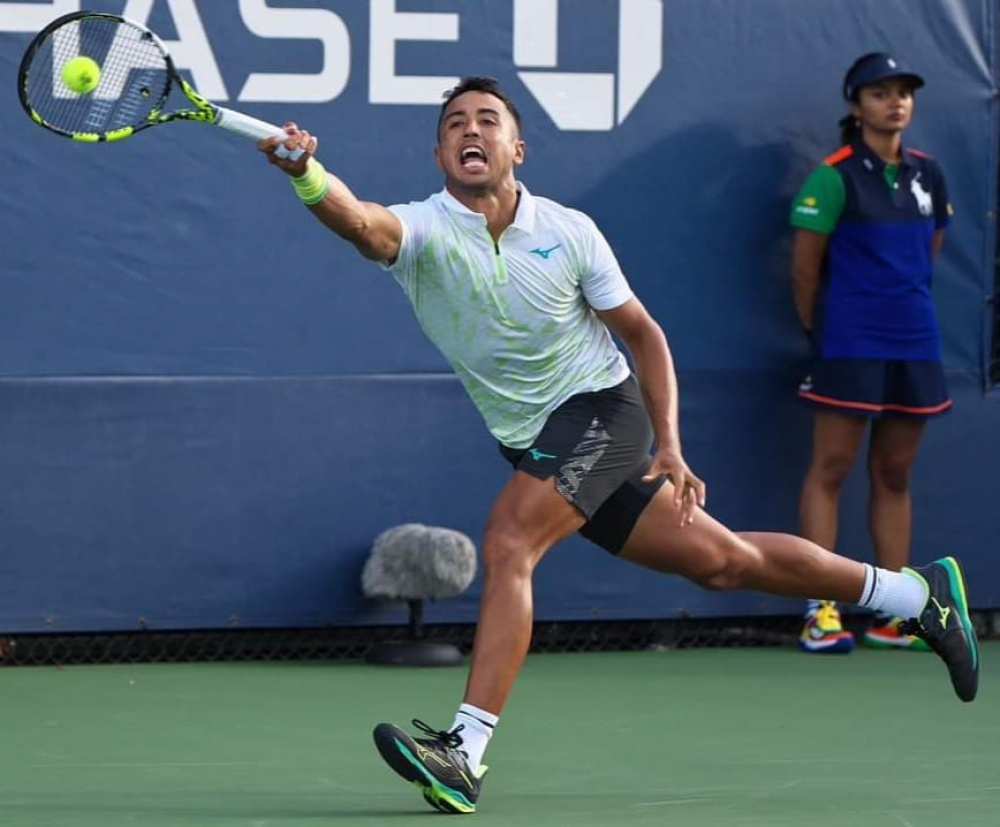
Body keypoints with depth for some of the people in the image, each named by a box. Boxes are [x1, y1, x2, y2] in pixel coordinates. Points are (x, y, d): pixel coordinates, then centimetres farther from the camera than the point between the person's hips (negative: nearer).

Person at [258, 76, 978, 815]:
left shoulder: (568, 232, -9)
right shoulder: (424, 231, -10)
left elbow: (643, 333, 2)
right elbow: (364, 226, -35)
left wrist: (669, 445, -6)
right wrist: (308, 175, -56)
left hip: (600, 408, -3)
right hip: (535, 443, 3)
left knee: (508, 541, -27)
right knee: (722, 561, 11)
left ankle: (467, 751, -29)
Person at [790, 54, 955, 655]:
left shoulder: (927, 175, 10)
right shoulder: (835, 177, -8)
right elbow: (805, 266, -4)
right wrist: (817, 329, 3)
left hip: (915, 344, 6)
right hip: (851, 347, -6)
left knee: (895, 476, 9)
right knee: (831, 470, -5)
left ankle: (893, 614, 12)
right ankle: (821, 612, -6)